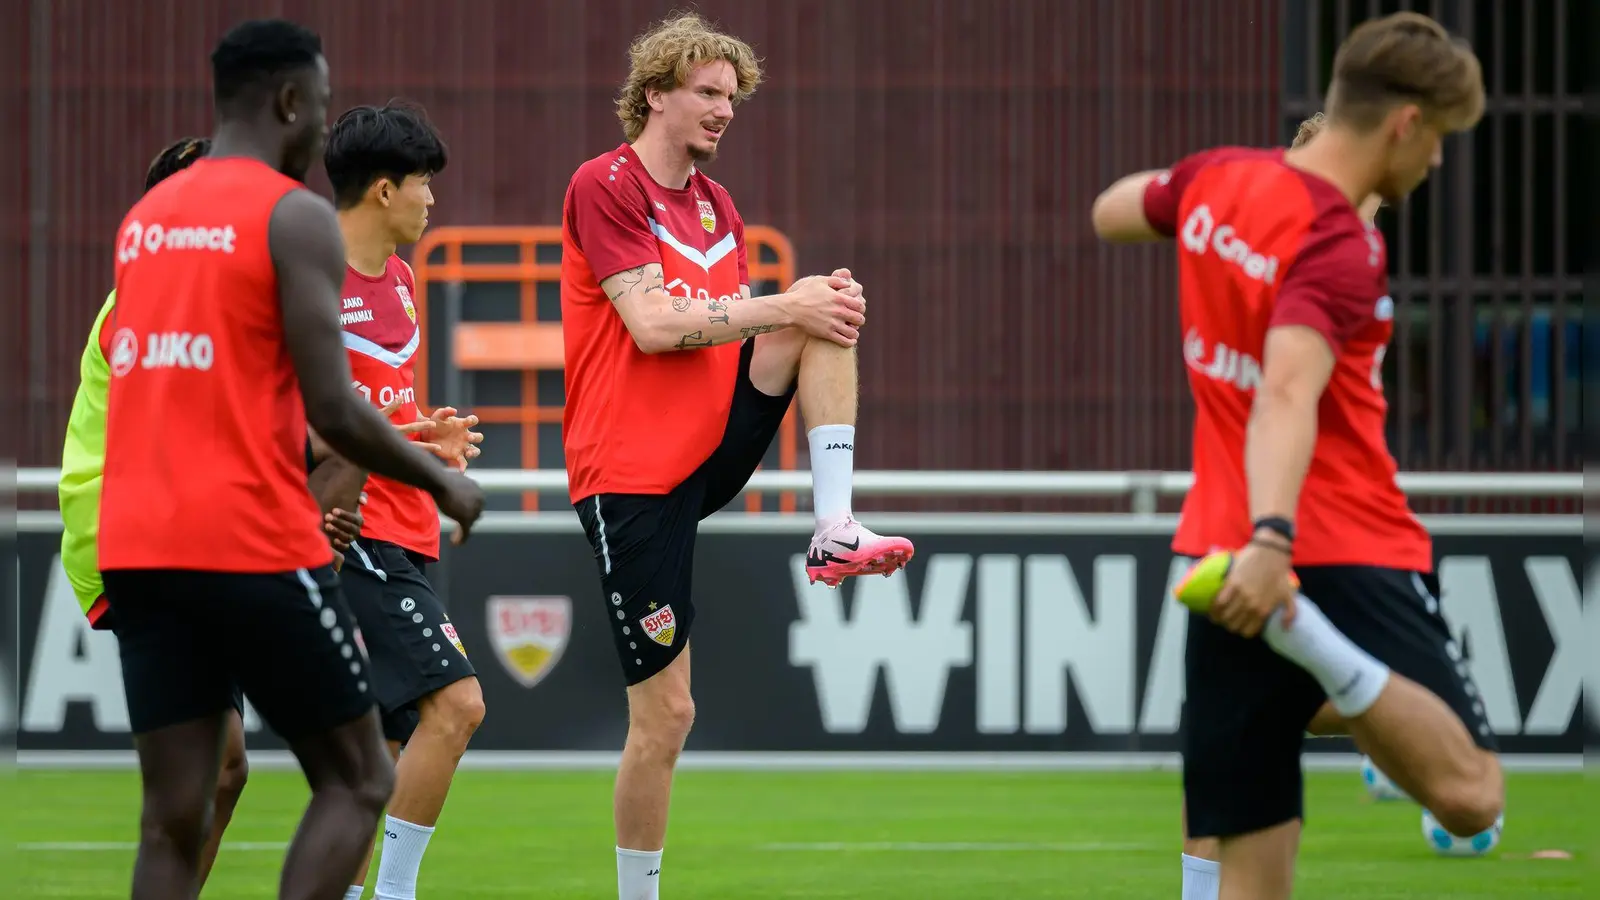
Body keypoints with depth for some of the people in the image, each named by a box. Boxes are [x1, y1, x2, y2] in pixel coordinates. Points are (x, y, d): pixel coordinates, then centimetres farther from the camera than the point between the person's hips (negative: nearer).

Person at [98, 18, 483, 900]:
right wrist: (443, 483, 2)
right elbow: (331, 407, -12)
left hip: (138, 550, 7)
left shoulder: (144, 216, 16)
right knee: (358, 780, 6)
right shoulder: (295, 216, -7)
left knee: (173, 820, 5)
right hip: (253, 546, -7)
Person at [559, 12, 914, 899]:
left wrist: (811, 303, -10)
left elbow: (736, 327, 11)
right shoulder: (605, 186, -9)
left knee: (830, 304, -11)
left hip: (713, 450, 6)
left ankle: (834, 531, -18)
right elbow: (653, 325, -19)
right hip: (631, 479, -6)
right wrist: (782, 308, -20)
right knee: (665, 713, -7)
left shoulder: (717, 205, 14)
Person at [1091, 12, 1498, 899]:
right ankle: (1313, 640, -32)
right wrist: (1273, 538, -46)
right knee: (1470, 795, -17)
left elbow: (1112, 212, 30)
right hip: (1348, 552, -7)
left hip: (1224, 555, 7)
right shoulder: (1339, 246, -16)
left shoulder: (1217, 179, 6)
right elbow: (1288, 397, -33)